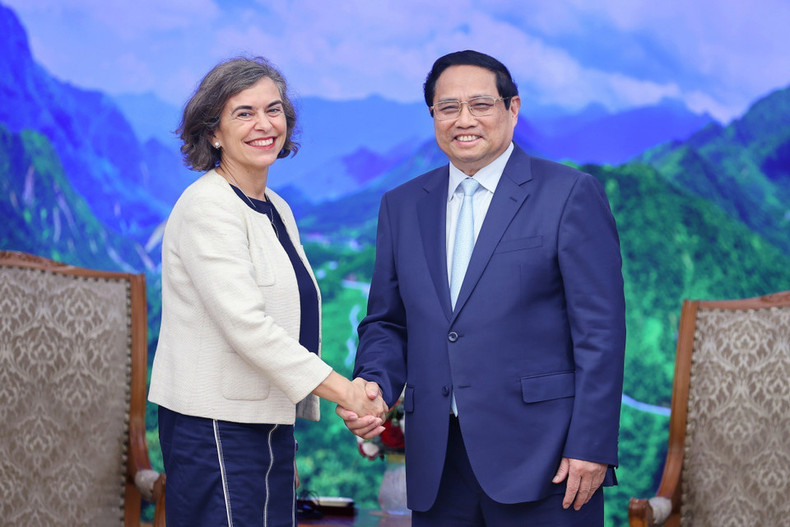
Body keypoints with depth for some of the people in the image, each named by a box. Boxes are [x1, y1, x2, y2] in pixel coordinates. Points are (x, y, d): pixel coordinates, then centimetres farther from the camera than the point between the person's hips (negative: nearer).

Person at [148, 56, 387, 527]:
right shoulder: (207, 206, -11)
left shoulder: (278, 209, 15)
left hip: (270, 423, 8)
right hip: (216, 427, -8)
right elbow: (246, 325, -20)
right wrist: (343, 390, -19)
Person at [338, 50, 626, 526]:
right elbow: (387, 322, 17)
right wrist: (374, 383, -4)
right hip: (438, 462, 4)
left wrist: (591, 446, -12)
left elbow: (601, 330, -6)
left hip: (542, 456, -4)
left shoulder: (571, 195, -2)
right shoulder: (402, 206, 13)